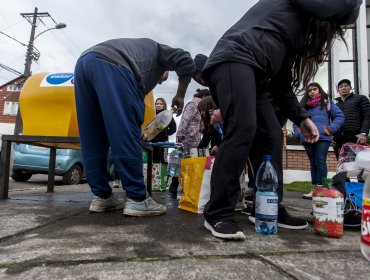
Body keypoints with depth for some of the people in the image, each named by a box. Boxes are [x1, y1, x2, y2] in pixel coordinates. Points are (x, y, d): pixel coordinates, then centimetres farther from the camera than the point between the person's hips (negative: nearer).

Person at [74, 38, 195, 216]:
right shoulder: (157, 49, 31)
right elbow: (186, 61, 9)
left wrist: (135, 131, 39)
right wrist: (180, 96, 16)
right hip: (110, 65, -8)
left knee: (93, 139, 8)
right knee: (125, 135, -10)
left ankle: (101, 196, 11)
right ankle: (137, 199, -7)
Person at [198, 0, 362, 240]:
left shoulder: (296, 35, 33)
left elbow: (282, 82, 26)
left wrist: (301, 117, 17)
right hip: (234, 59, -9)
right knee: (242, 131, -25)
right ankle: (218, 215, -21)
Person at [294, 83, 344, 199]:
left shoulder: (326, 102, 9)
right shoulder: (303, 105, 18)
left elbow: (340, 116, 3)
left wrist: (331, 129, -7)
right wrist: (298, 132, 5)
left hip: (322, 138, -4)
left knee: (320, 163, -11)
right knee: (313, 164, 7)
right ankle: (314, 189, 11)